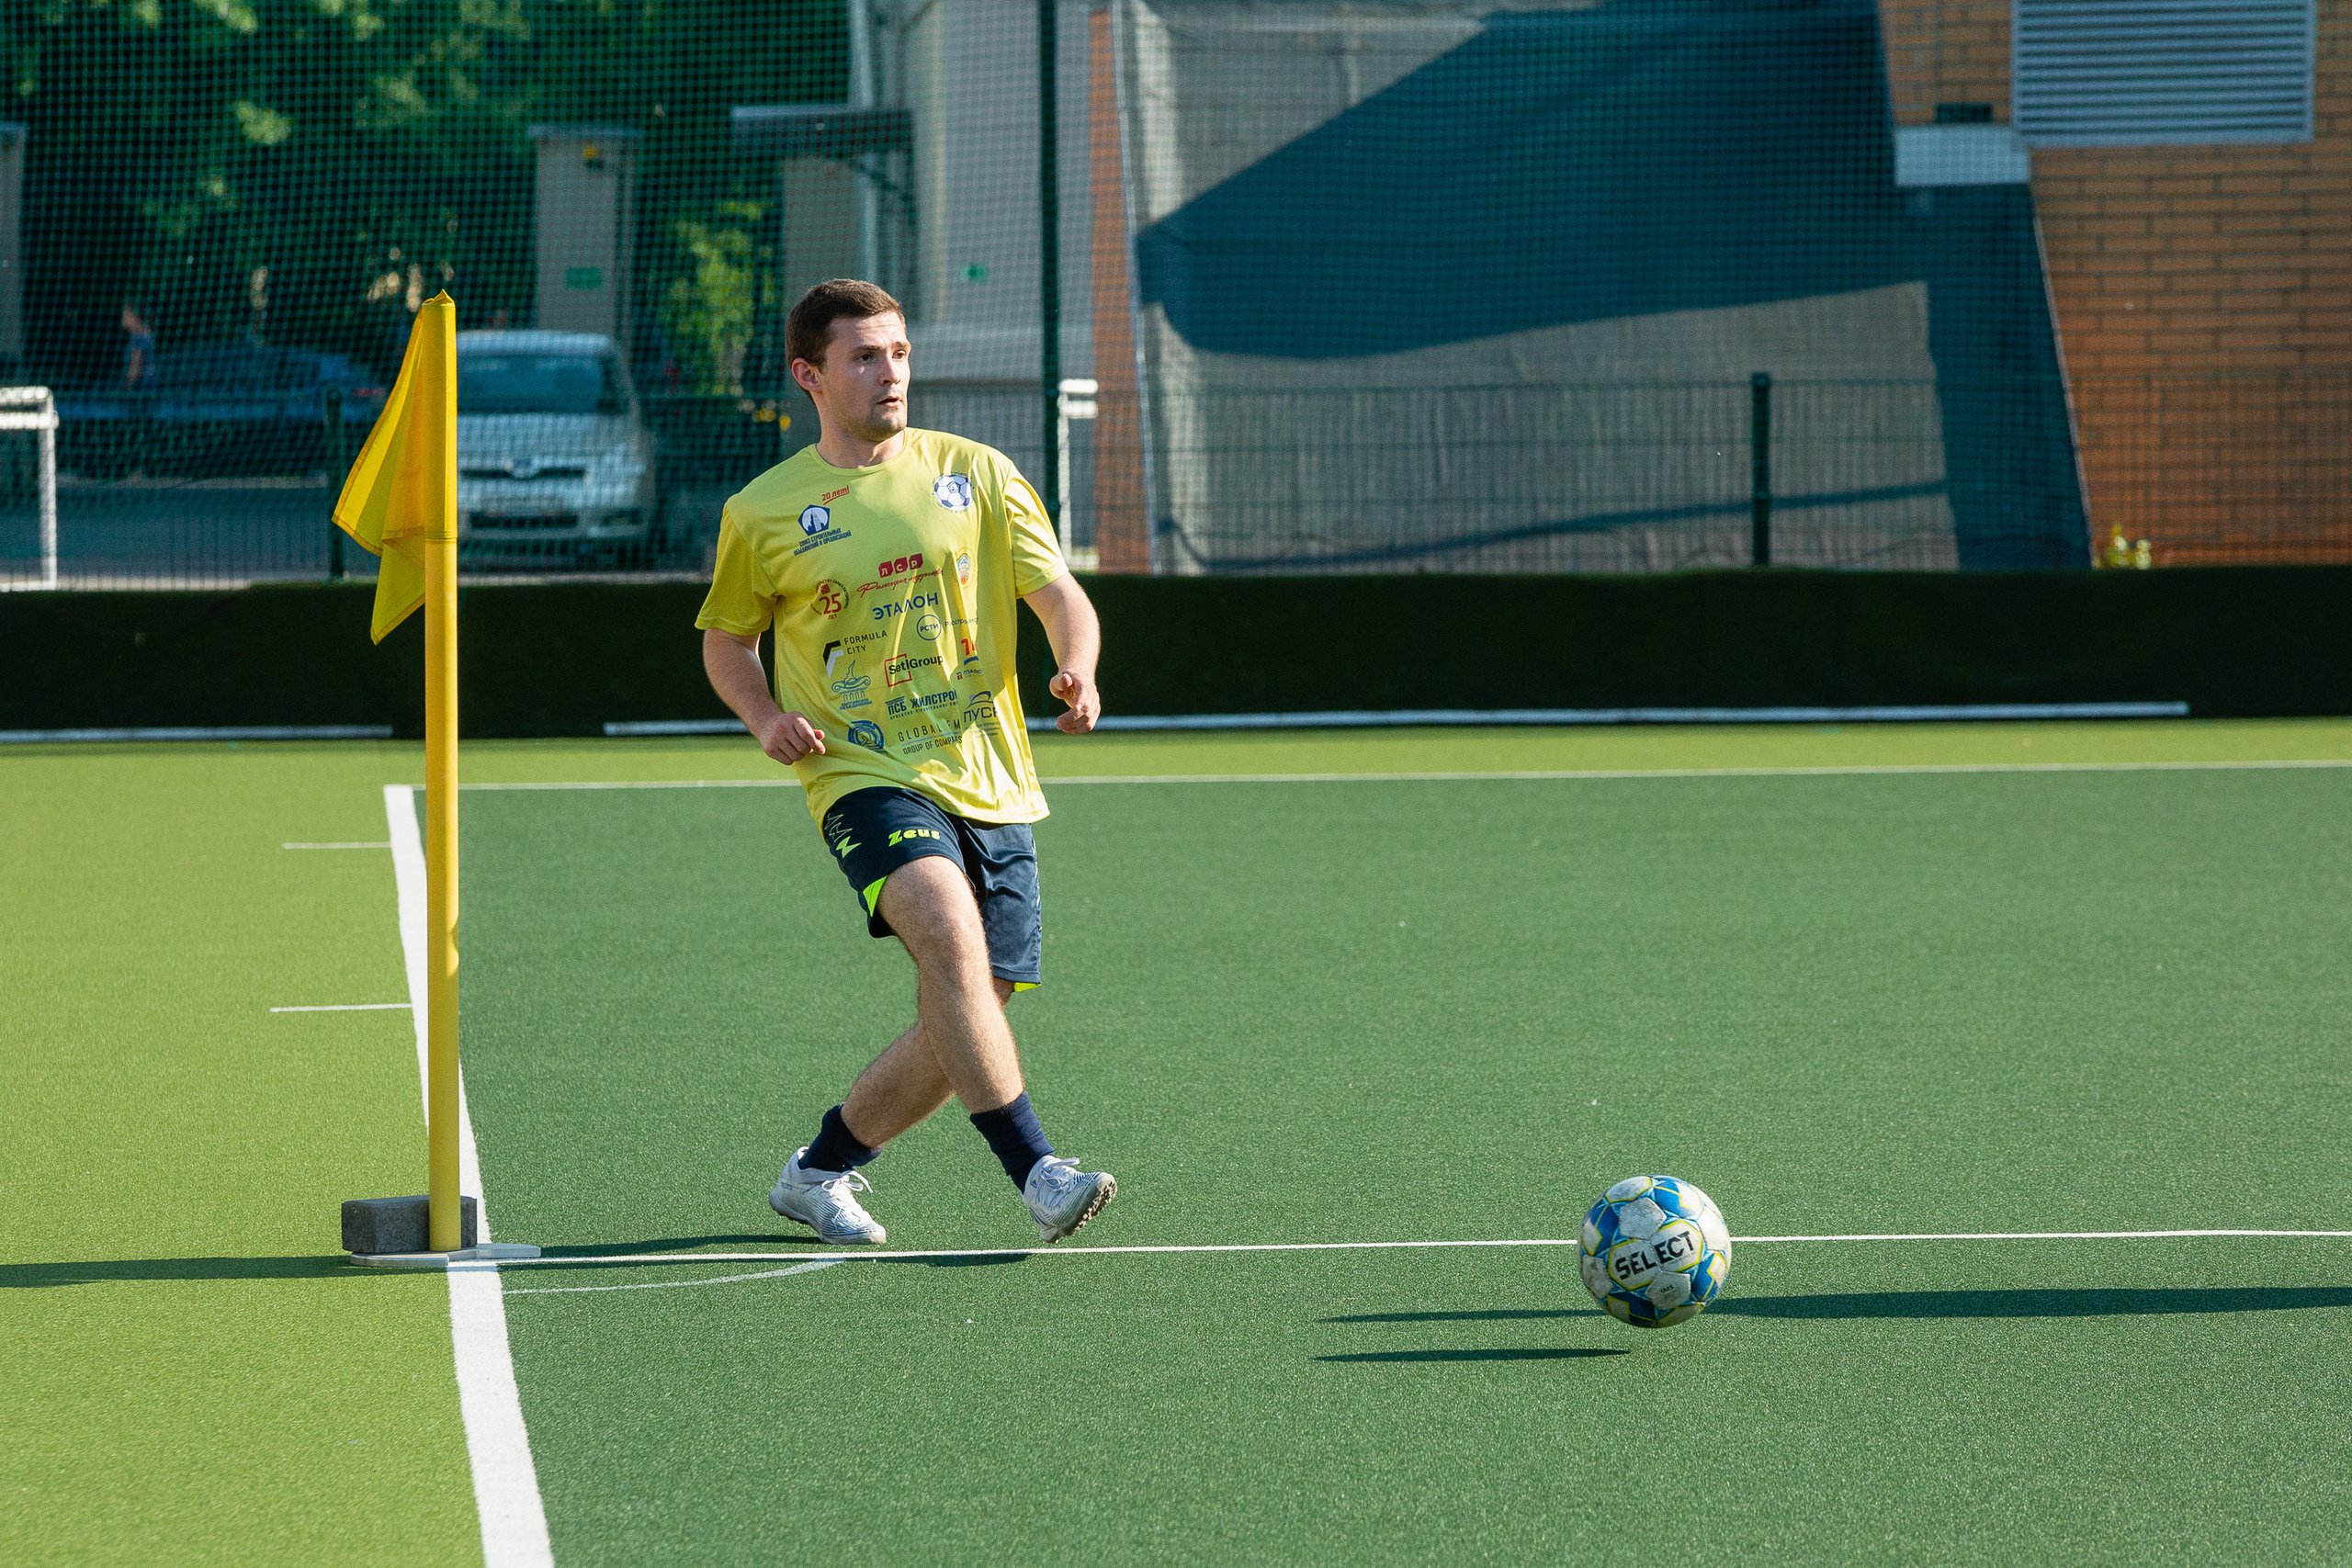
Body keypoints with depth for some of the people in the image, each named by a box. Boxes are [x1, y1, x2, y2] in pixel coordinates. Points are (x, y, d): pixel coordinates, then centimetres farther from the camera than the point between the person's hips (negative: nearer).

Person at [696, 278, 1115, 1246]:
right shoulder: (764, 514, 4)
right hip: (865, 777, -3)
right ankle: (1037, 1174, -33)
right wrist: (767, 718, -3)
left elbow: (1061, 595, 4)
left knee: (964, 1021, 3)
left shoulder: (976, 475, 8)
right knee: (953, 937, -30)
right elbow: (726, 639, 18)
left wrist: (1077, 672, -18)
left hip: (990, 783, 3)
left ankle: (821, 1170, 25)